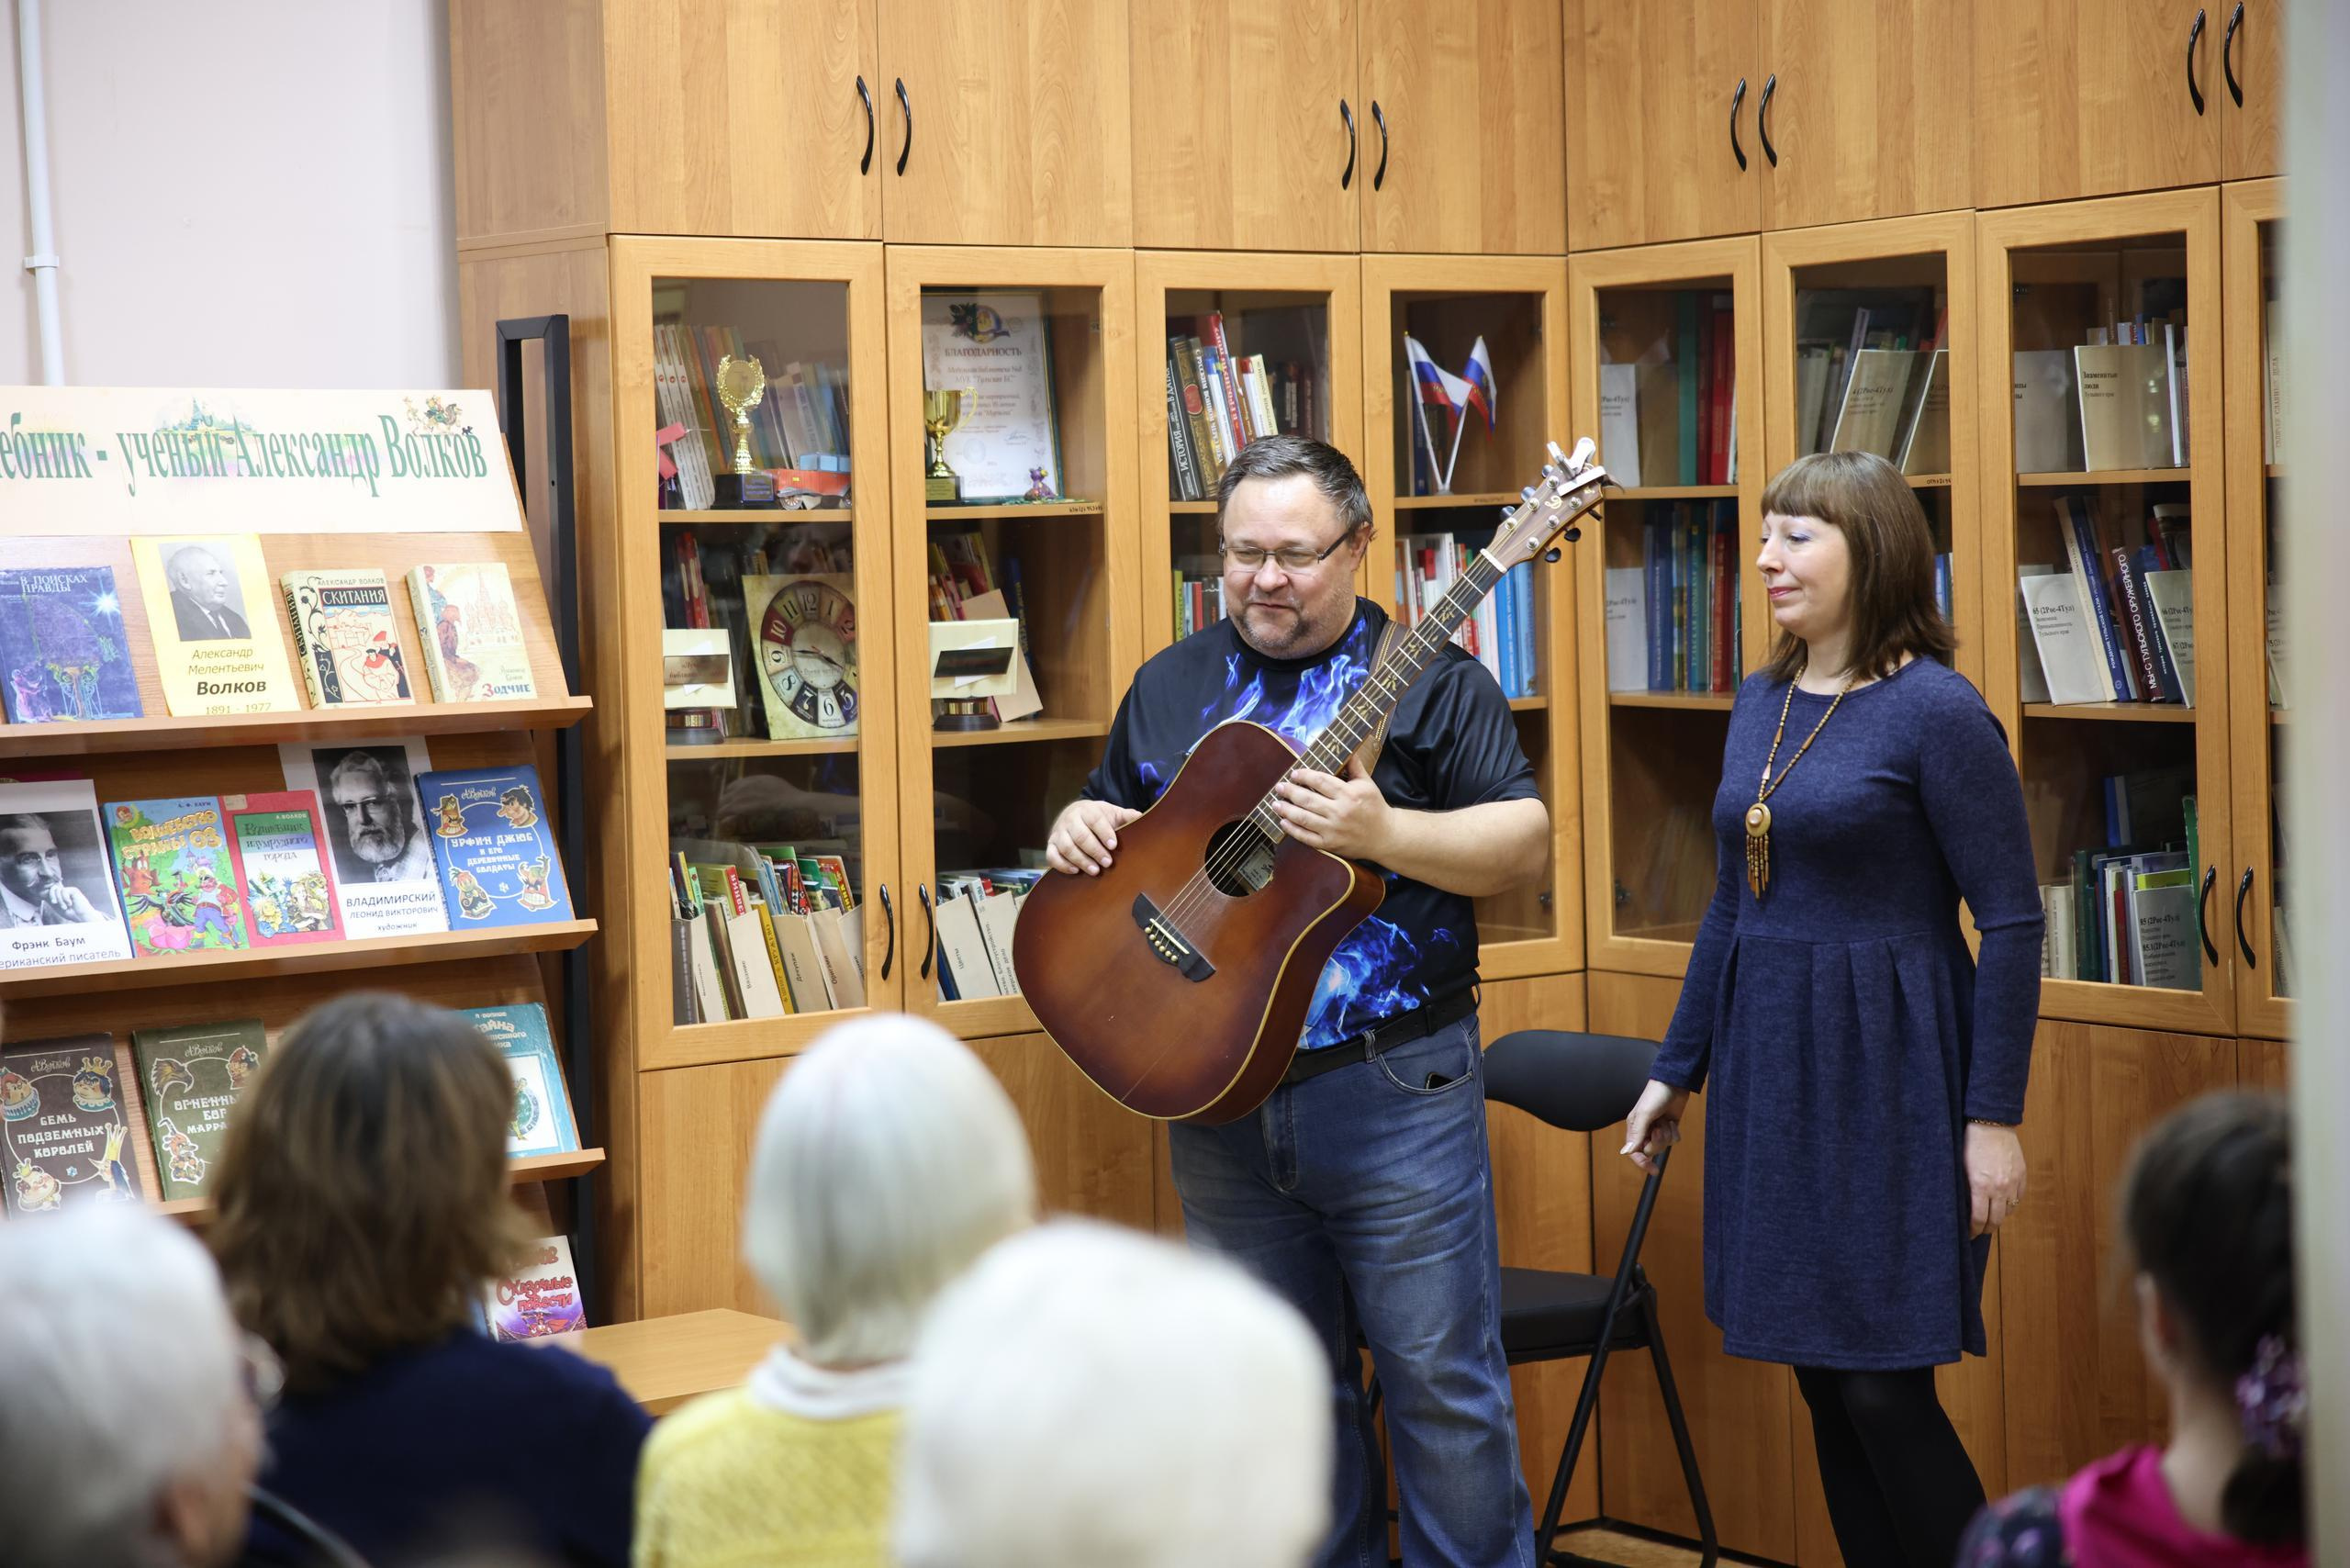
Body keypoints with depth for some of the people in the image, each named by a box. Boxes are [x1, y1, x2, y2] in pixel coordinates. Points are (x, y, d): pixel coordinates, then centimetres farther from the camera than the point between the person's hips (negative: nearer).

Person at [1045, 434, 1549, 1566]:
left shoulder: (1427, 680, -2)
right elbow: (1111, 819, 22)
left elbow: (1525, 843, -8)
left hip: (1392, 1090, -4)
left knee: (1440, 1377, -1)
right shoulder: (1170, 688, 12)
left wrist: (1381, 833, -23)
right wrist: (1079, 832, -2)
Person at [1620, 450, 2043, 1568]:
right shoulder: (1761, 703, 10)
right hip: (1768, 1071, 7)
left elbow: (2012, 922, -12)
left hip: (1888, 1076, -7)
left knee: (1882, 1387, -6)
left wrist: (1993, 1117, -15)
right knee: (1818, 1376, 10)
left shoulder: (1937, 711, -11)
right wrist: (1674, 1070, 19)